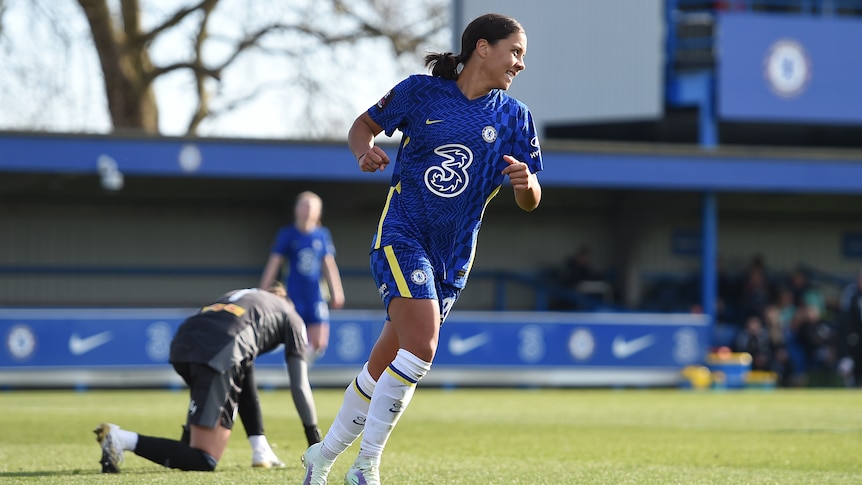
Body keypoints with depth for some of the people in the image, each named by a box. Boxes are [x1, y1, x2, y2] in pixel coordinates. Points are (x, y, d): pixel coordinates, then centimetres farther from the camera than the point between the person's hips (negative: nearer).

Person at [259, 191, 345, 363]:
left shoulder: (322, 235, 7)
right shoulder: (287, 235, -1)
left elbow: (329, 265, 12)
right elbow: (273, 265, 1)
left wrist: (336, 292, 6)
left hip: (316, 297, 3)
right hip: (294, 296, -2)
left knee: (319, 345, -3)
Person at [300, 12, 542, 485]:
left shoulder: (513, 117, 4)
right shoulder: (420, 91, -3)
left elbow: (529, 202, 4)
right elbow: (364, 125, 10)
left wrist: (526, 183, -19)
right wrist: (365, 150, -13)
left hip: (453, 256, 4)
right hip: (402, 235, -4)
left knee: (385, 365, 8)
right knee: (421, 346, -23)